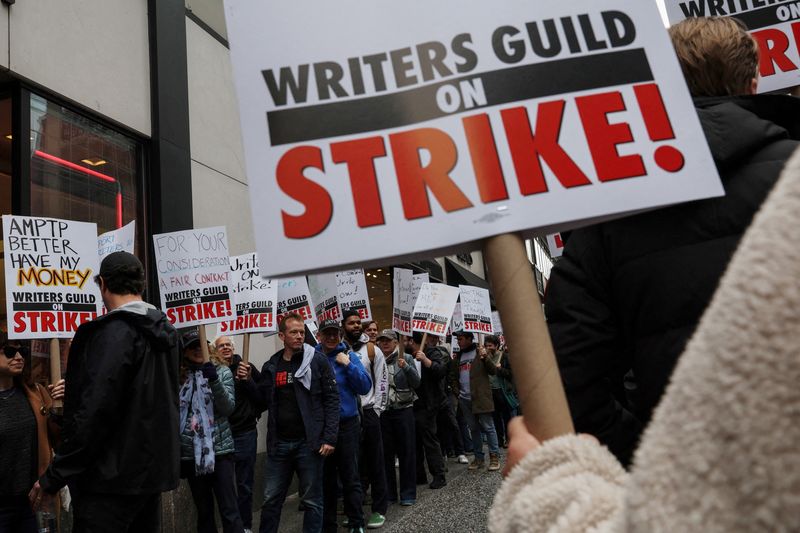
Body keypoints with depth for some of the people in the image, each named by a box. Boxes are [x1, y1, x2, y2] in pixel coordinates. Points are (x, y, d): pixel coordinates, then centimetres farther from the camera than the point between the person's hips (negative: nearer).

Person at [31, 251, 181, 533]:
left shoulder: (114, 332, -17)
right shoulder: (165, 331, 9)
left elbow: (93, 412, -23)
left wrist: (54, 476, -15)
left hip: (112, 477, -8)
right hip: (154, 472, 8)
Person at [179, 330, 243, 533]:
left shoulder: (222, 371, 0)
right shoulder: (180, 376, 4)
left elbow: (228, 408, -9)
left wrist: (214, 381, -22)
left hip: (219, 449, -2)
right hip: (191, 452, 2)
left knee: (229, 510, -2)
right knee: (203, 511, 11)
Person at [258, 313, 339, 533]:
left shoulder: (317, 360, -4)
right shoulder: (271, 366, 9)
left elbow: (332, 399, -6)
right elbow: (263, 401, 13)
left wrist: (330, 438, -12)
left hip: (309, 442, -3)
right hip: (279, 443, 4)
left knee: (312, 500, 7)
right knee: (271, 498, 13)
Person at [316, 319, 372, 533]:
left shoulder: (349, 356, -2)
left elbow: (365, 387, -10)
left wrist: (348, 365, -17)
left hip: (347, 425, -2)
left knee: (350, 478, 3)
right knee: (325, 479, 14)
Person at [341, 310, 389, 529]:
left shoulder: (372, 349, 0)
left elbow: (382, 381, 0)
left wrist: (376, 409, -4)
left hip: (368, 412, -1)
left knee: (374, 462, 4)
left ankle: (379, 509, 15)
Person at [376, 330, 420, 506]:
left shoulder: (406, 358, -1)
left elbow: (416, 383, -6)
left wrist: (406, 367, -19)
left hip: (403, 410, -2)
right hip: (383, 412, 2)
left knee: (407, 451, 4)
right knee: (386, 453, 9)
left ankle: (408, 493, 15)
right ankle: (389, 493, 22)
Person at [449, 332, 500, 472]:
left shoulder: (480, 352, -1)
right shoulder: (458, 356, 15)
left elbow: (493, 371, -9)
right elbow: (453, 375, 21)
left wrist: (485, 357, -24)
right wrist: (456, 390, 7)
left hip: (481, 397, -5)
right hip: (465, 399, 5)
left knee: (488, 427, -3)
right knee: (473, 428, 11)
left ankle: (494, 456, 3)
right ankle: (478, 457, 18)